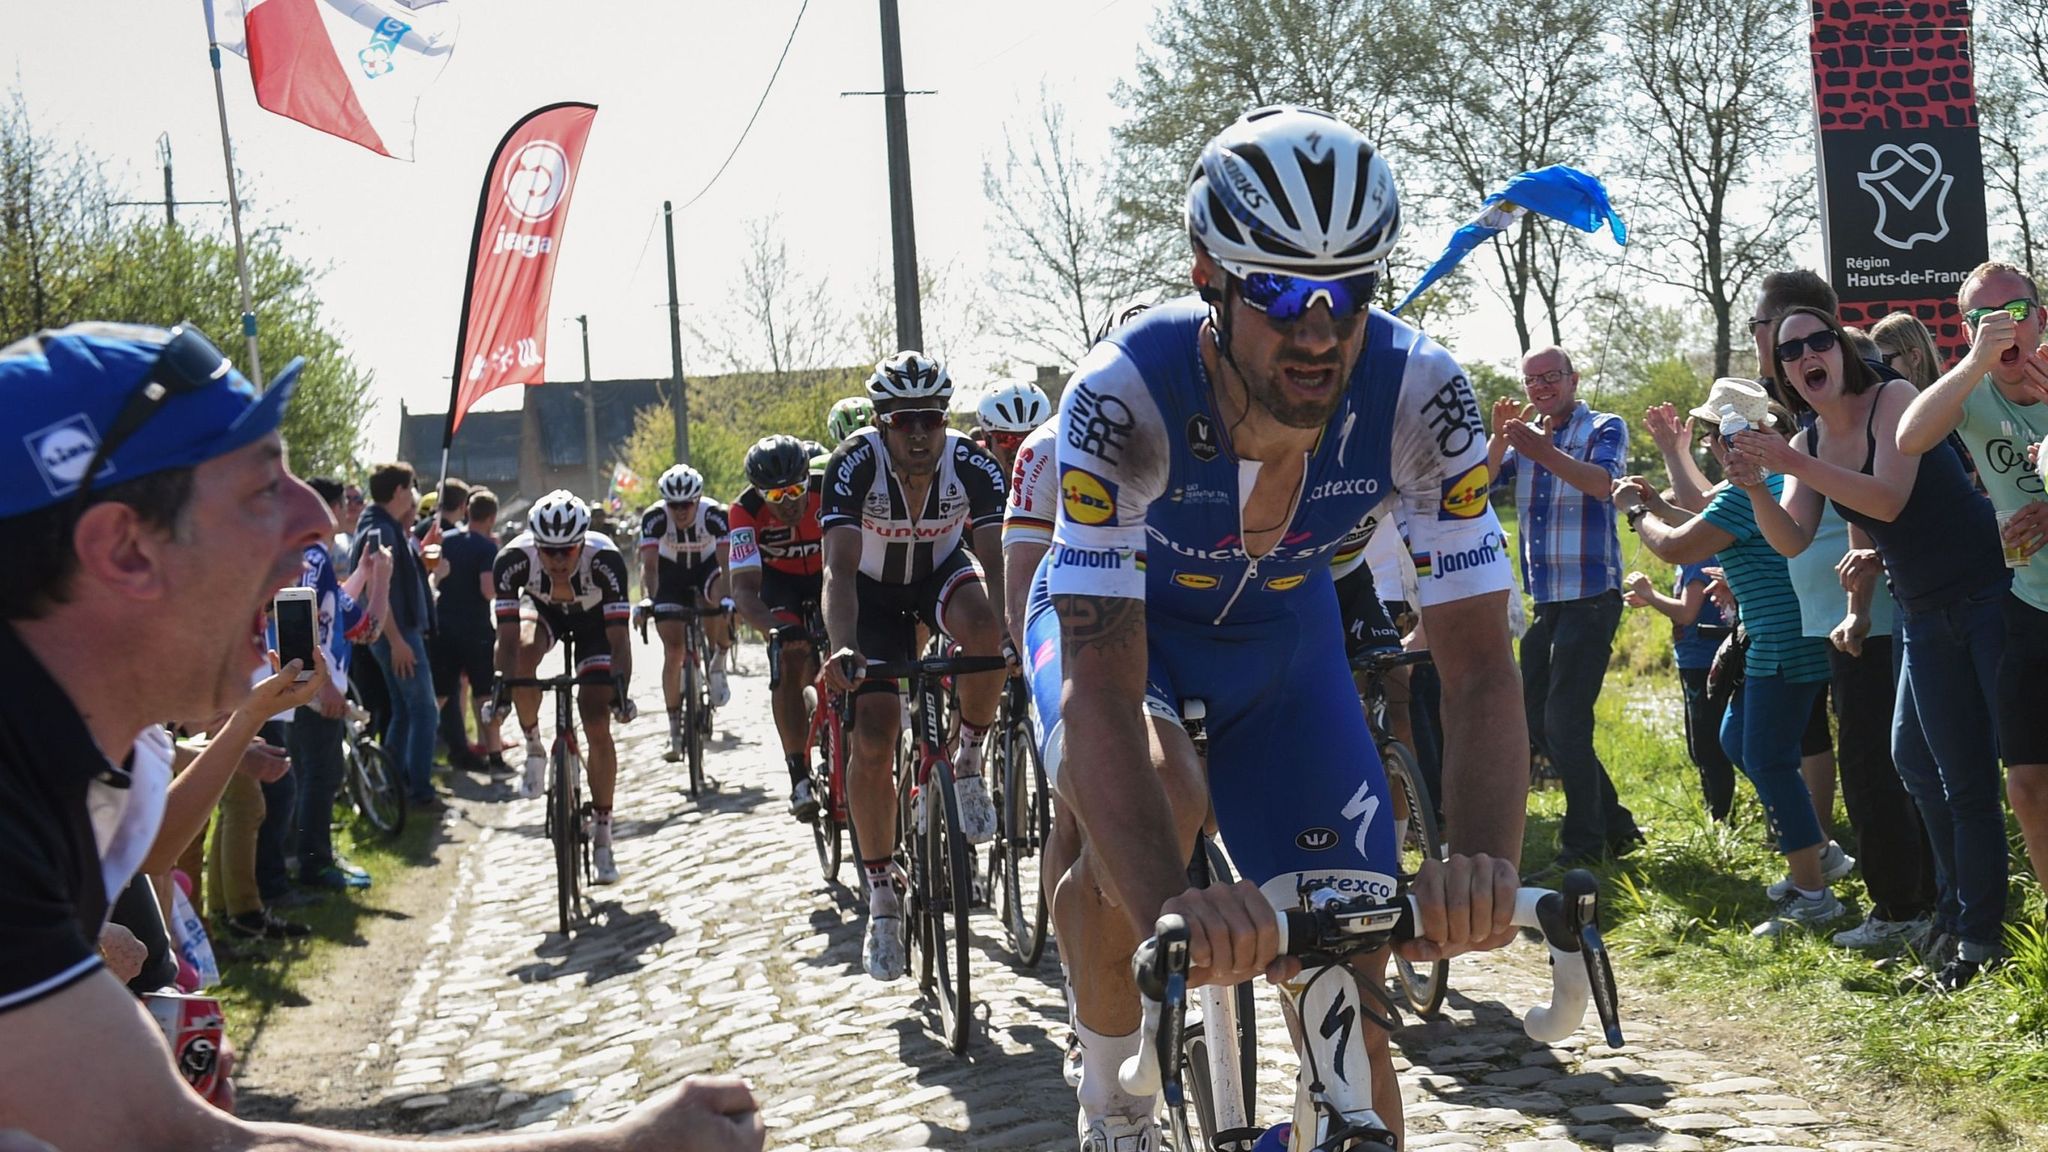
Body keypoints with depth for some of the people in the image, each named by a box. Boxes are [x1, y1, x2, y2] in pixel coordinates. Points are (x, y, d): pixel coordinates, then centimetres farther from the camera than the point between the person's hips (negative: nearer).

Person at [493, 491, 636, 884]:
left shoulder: (604, 558, -39)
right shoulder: (513, 559, -36)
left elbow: (618, 635, -38)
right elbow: (508, 636, -35)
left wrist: (620, 687, -49)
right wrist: (501, 688, -46)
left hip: (593, 617, -1)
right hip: (541, 607, 1)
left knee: (598, 728, -10)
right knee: (525, 654, -36)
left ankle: (602, 838, 1)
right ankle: (533, 750, -10)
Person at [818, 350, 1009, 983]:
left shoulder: (971, 463, -27)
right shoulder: (855, 463, -30)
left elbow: (995, 558, -33)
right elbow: (840, 568, -38)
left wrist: (1016, 635, -52)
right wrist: (842, 648, -56)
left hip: (942, 571, 1)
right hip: (875, 590, 0)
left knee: (982, 626, -36)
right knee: (873, 742, -12)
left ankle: (969, 760, -10)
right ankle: (881, 895, 5)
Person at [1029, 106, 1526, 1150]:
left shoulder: (1422, 398, -30)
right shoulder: (1123, 397, -37)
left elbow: (1480, 672, -30)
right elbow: (1102, 689, -43)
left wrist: (1483, 864, -50)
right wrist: (1171, 906, -60)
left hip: (1283, 632, 3)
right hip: (1117, 622, -2)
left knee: (1347, 974, -7)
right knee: (1155, 803, -34)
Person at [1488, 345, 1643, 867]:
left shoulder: (1605, 428, -4)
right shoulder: (1524, 435, 13)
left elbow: (1602, 483, -24)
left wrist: (1545, 453, -40)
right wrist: (1499, 438, -15)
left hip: (1591, 596, -7)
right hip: (1542, 600, 7)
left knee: (1565, 720, -12)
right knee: (1537, 720, 10)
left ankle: (1584, 843, -2)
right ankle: (1614, 824, 20)